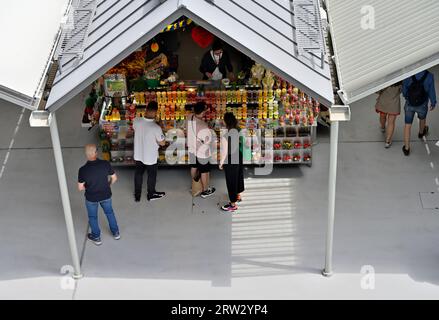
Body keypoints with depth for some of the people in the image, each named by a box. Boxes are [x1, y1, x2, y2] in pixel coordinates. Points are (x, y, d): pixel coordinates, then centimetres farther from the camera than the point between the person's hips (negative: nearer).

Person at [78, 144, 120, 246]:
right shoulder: (105, 164, -22)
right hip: (106, 195, 2)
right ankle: (116, 233, 45)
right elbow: (114, 178, -8)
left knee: (93, 217, 24)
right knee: (109, 212, 29)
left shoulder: (83, 170, -26)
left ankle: (96, 237, 42)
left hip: (91, 198, -2)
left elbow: (80, 188, -15)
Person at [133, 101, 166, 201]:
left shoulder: (136, 121, -19)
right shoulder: (156, 128, -32)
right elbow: (162, 143, -19)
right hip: (150, 157, -4)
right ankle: (151, 195, 42)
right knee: (151, 175, 21)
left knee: (138, 174, 24)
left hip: (138, 155, 4)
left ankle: (137, 196, 39)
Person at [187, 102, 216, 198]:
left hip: (192, 149, 7)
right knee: (204, 171, 15)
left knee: (194, 167, 29)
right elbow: (208, 140, -24)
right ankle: (205, 191, 34)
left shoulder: (190, 118, -16)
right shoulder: (203, 126, -37)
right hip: (202, 152, -7)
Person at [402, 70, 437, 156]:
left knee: (408, 125, 16)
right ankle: (421, 132, 63)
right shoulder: (429, 76, -26)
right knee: (422, 118, 33)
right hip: (422, 106, 0)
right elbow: (431, 92, -14)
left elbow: (404, 88, -9)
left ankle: (406, 149, 23)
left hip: (409, 104, 0)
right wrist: (433, 103, 6)